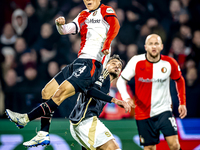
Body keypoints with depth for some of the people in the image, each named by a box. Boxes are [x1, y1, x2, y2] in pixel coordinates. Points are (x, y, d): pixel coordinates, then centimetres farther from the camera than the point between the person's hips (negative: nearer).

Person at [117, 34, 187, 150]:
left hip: (164, 110, 0)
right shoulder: (136, 62, -10)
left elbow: (180, 81, 12)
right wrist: (126, 98, -21)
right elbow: (121, 80, -4)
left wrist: (182, 103, 8)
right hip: (144, 113, 0)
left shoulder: (170, 63, -7)